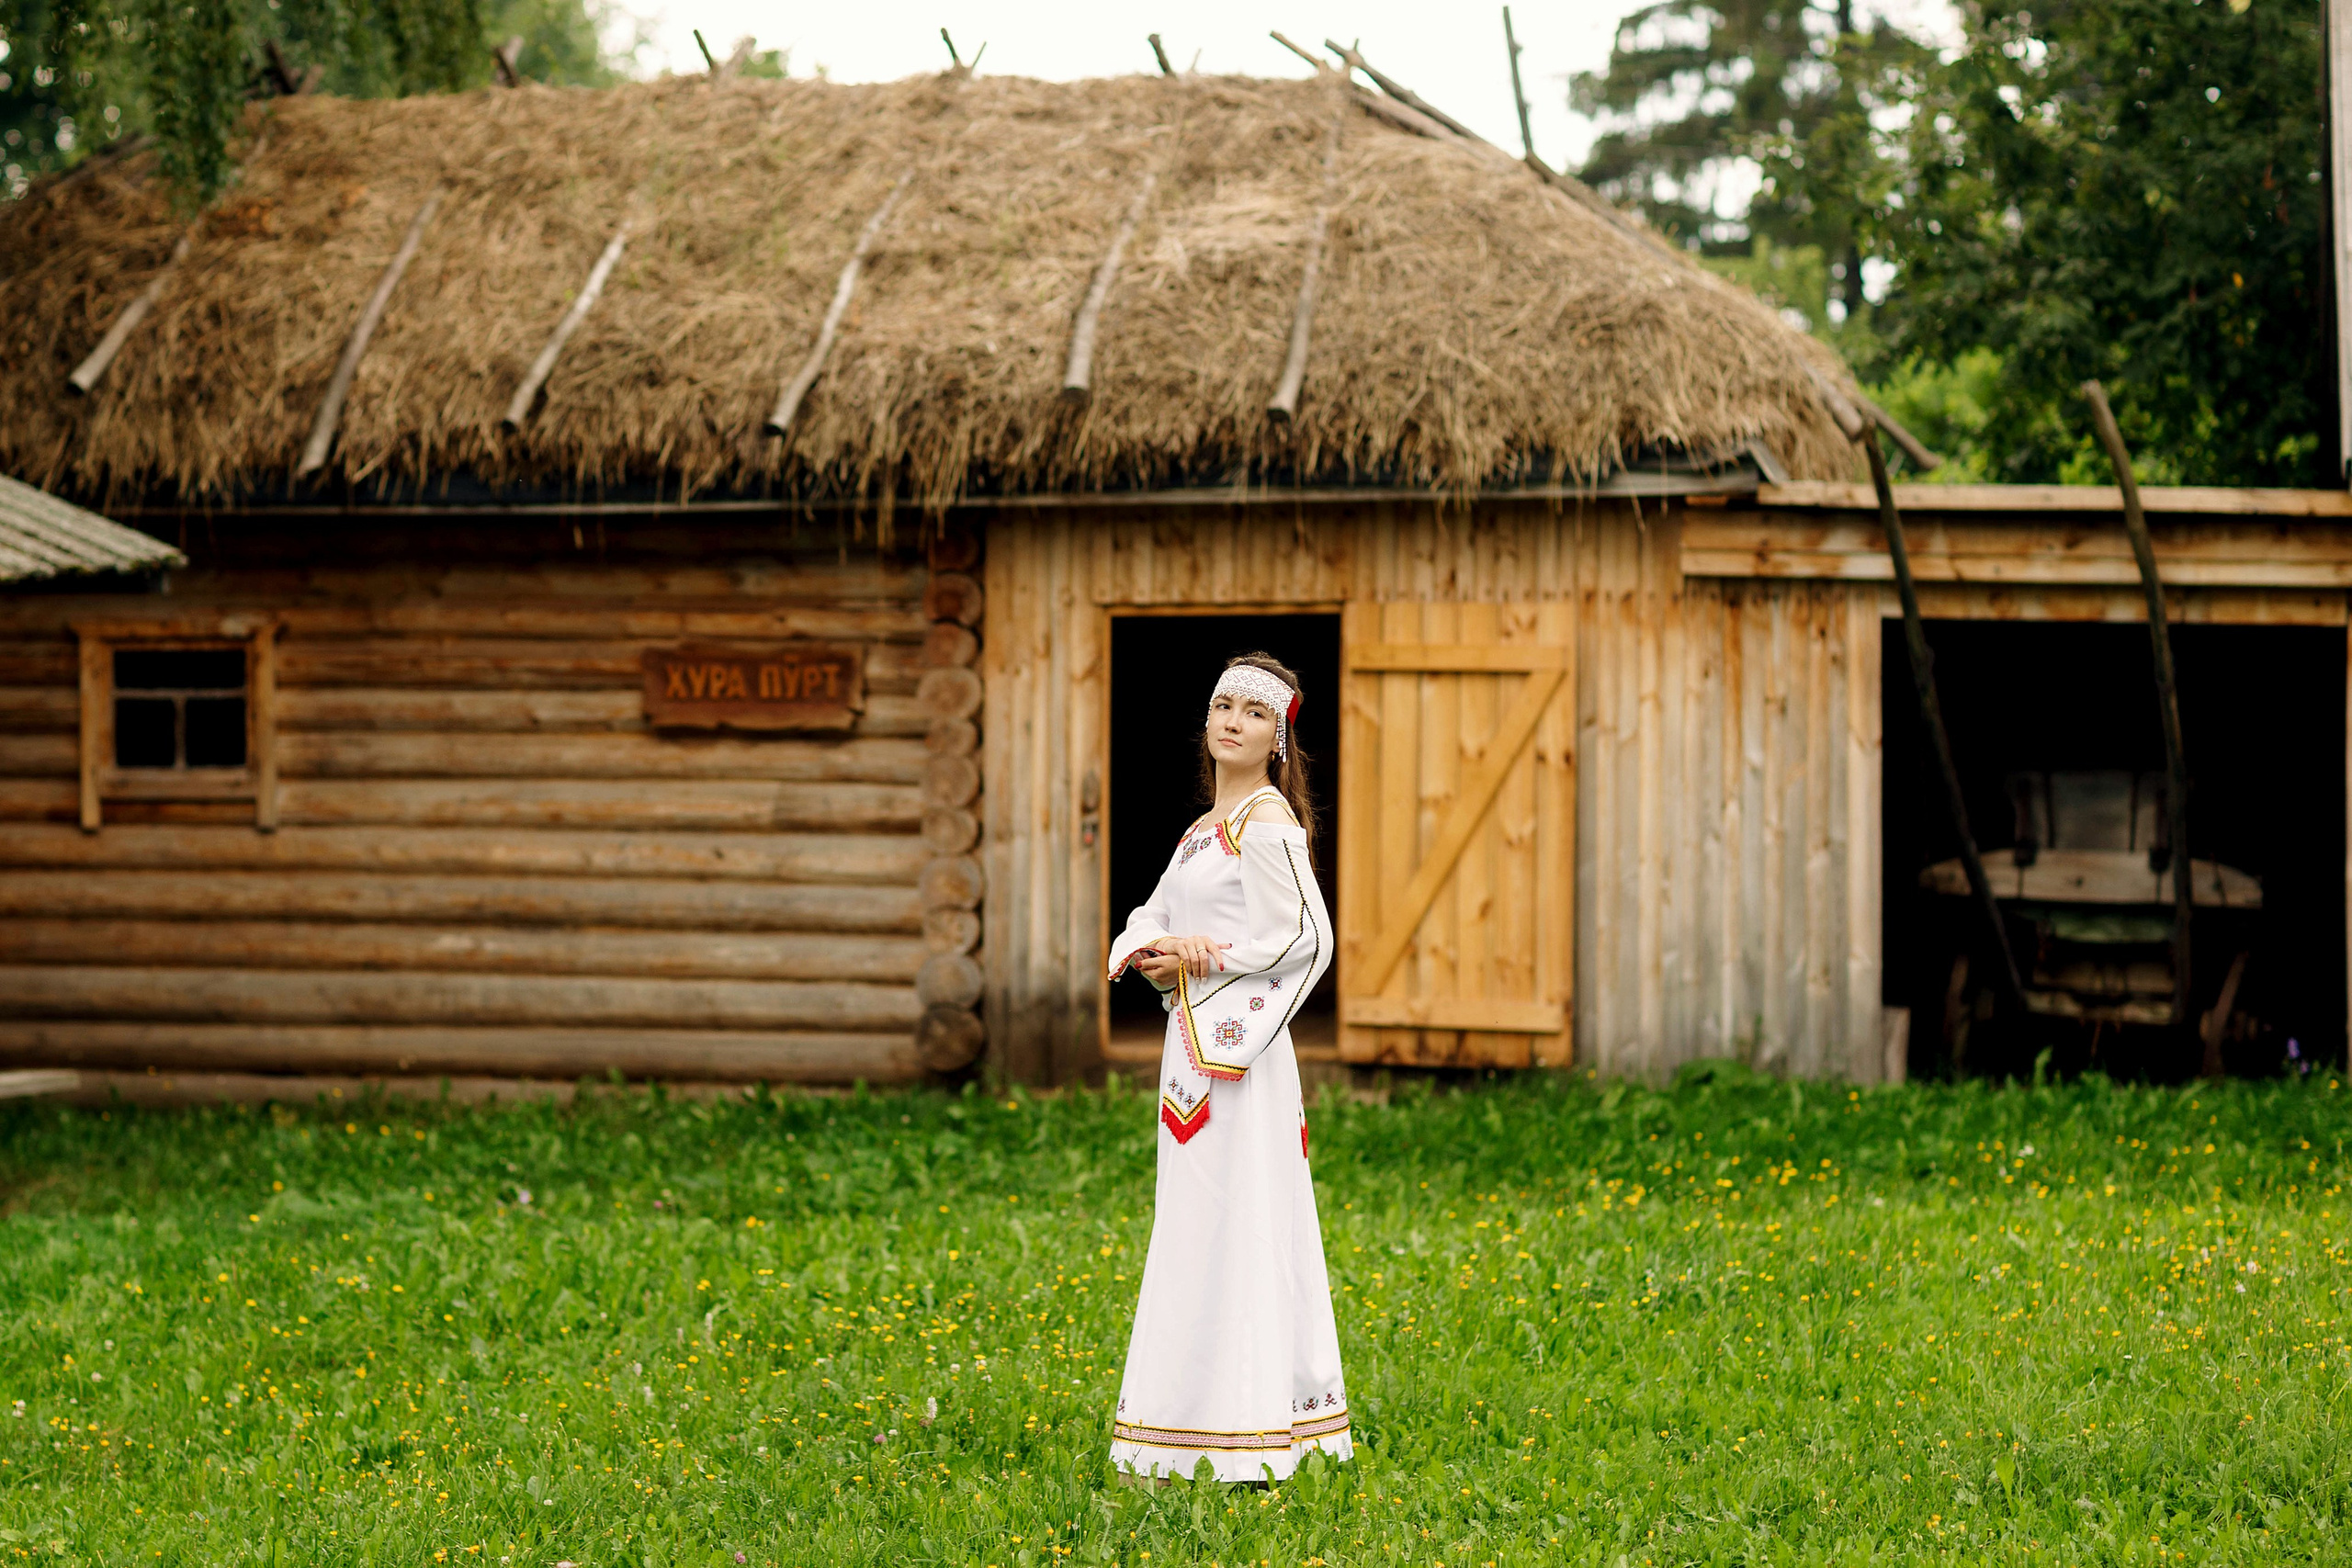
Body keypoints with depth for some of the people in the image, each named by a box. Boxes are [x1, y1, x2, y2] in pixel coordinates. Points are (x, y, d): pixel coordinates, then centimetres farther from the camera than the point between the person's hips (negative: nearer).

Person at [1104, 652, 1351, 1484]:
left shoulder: (1267, 820, -10)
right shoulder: (1207, 827, 18)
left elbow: (1301, 939, -16)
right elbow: (1150, 918, 15)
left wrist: (1201, 959, -13)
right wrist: (1154, 952, -7)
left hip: (1239, 1043, -10)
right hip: (1193, 1039, 10)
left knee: (1233, 1221, -9)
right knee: (1196, 1224, 11)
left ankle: (1241, 1431, -8)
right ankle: (1197, 1417, 15)